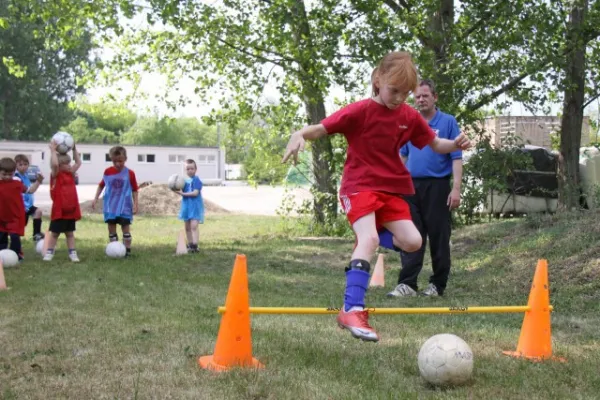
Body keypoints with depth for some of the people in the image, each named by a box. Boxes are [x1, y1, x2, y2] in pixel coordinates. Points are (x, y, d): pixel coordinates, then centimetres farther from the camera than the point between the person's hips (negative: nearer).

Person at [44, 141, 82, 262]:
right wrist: (53, 150, -23)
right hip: (59, 211, -5)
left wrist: (74, 149, 10)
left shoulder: (70, 174, 9)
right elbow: (54, 164, -29)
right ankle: (49, 252, 15)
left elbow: (78, 162, 15)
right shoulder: (56, 175, -10)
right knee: (54, 233, 5)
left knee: (70, 233, 11)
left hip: (71, 210, 6)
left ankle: (72, 253, 15)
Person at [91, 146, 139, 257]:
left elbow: (134, 190, -1)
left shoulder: (130, 173, -7)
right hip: (110, 206, 3)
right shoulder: (107, 171, 0)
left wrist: (135, 205, -5)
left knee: (126, 229, 2)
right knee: (111, 229, 7)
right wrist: (95, 199, 7)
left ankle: (127, 250, 10)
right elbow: (101, 185, 12)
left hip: (124, 207, -3)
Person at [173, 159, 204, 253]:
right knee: (187, 227, 13)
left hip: (195, 206, -7)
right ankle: (190, 245, 24)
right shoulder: (185, 181, 9)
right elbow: (183, 192, 9)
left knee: (194, 226, -16)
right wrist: (178, 191, -12)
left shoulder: (196, 180, -10)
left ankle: (195, 246, -19)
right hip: (186, 206, 7)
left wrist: (183, 193, -20)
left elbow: (195, 193, -19)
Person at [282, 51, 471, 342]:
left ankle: (373, 236, 22)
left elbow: (435, 144, 15)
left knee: (412, 242, -9)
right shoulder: (361, 110, -10)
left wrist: (455, 145, -6)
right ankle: (352, 309, -26)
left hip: (391, 189, 6)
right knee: (369, 239, -26)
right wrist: (299, 135, -34)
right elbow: (321, 128, -13)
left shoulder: (410, 116, 5)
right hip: (359, 186, -5)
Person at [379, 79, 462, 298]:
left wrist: (456, 189, -15)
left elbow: (456, 158, -6)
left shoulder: (448, 122, -1)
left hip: (437, 187, -4)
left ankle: (438, 285, 13)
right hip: (411, 186, 4)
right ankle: (407, 284, 0)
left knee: (438, 238, 3)